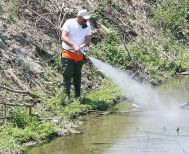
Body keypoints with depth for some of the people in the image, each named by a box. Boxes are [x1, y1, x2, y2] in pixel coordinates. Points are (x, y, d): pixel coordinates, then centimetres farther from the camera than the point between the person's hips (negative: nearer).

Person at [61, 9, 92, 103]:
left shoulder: (87, 26, 1)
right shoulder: (69, 23, -12)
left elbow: (88, 39, -6)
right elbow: (63, 37, -21)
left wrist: (81, 46, -27)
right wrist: (73, 45, -35)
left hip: (79, 54, 4)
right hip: (68, 53, -4)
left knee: (77, 75, 12)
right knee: (67, 74, -10)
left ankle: (78, 95, 21)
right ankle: (67, 95, -11)